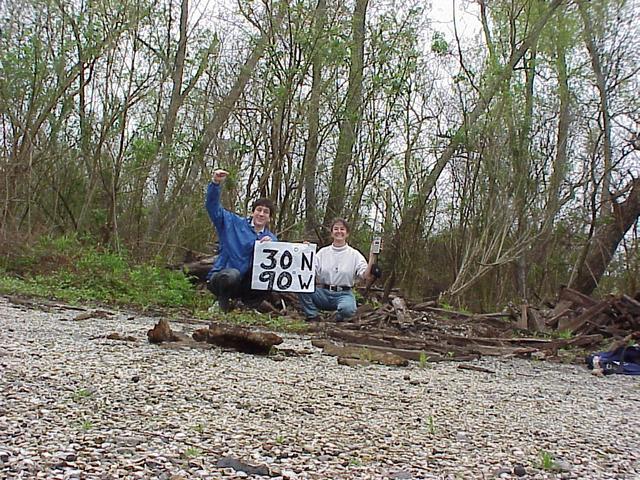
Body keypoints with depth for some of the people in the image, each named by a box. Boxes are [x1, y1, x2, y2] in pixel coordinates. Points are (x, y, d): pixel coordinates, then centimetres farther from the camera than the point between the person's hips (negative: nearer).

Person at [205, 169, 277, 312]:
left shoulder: (271, 238, 9)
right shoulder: (235, 224, 1)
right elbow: (213, 207, -6)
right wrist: (216, 183, -21)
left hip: (244, 285, 3)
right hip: (220, 278, -3)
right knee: (232, 274, -38)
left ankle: (250, 303, 1)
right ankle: (223, 300, -7)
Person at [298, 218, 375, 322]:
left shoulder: (354, 254, 4)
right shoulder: (323, 252, 10)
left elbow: (367, 277, -7)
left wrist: (371, 261, -21)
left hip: (344, 294, -2)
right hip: (324, 293, 2)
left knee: (348, 309, -37)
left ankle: (338, 318, -1)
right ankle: (313, 317, -10)